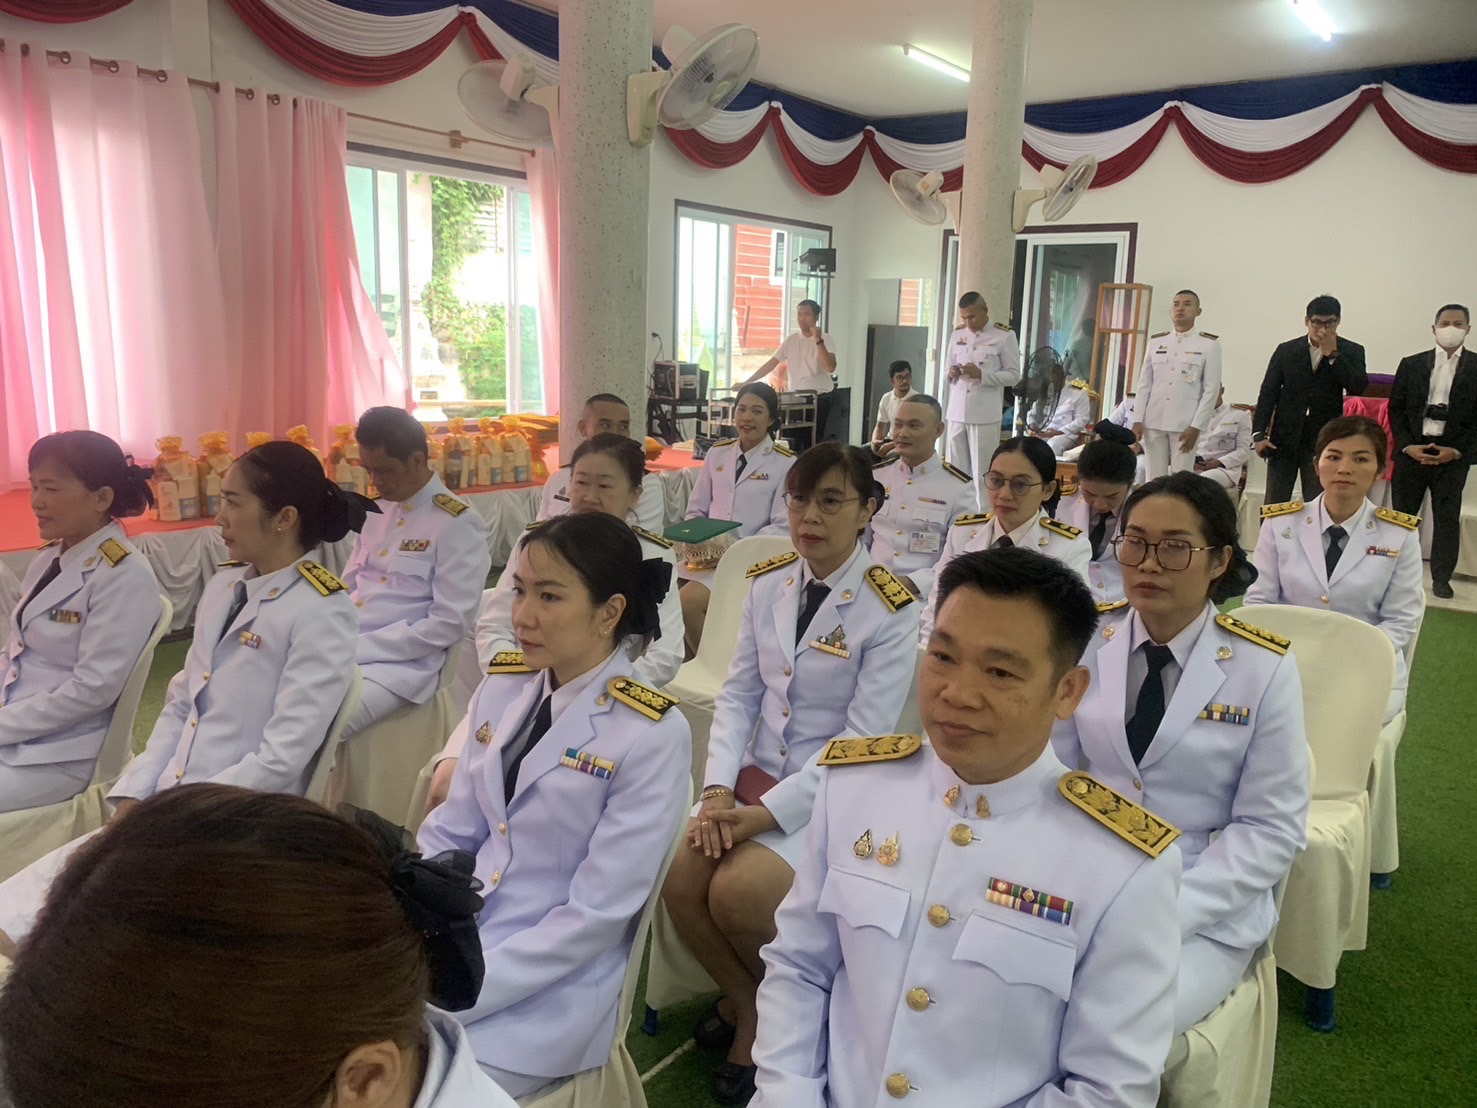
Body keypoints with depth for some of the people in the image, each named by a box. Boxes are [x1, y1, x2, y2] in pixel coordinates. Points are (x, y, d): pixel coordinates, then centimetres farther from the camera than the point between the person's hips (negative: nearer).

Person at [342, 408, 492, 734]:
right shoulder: (376, 512, 14)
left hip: (400, 663, -7)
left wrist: (359, 648, -16)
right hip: (342, 651, 7)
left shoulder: (457, 524, -9)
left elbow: (451, 624, -14)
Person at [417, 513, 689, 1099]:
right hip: (450, 945, 5)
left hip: (552, 988, -5)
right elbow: (448, 835, 6)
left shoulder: (653, 735, -17)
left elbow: (596, 914, -17)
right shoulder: (501, 690, 1)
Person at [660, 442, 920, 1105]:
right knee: (682, 887, -12)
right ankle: (745, 1000, 19)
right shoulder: (767, 582, 2)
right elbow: (738, 693, 3)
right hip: (757, 774, 5)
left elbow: (863, 739, -18)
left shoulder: (893, 610, -15)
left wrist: (769, 813, -21)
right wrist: (718, 789, -11)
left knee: (735, 894, -22)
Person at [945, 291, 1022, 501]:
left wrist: (981, 375, -16)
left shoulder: (1005, 336, -2)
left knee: (982, 472, -2)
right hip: (957, 411, 4)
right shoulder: (957, 335, 11)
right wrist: (951, 373, -5)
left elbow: (1014, 375, -3)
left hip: (985, 414, -4)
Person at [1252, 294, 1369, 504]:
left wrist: (1332, 354, -15)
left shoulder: (1351, 351, 3)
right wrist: (1258, 434, -5)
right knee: (1274, 506, 3)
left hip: (1323, 441, -1)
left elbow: (1358, 388, -12)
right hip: (1283, 439, 1)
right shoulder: (1286, 350, 5)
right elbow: (1268, 393, 4)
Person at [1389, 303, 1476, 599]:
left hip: (1452, 456, -1)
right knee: (1402, 514, 5)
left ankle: (1441, 578, 11)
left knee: (1447, 518, 3)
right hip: (1412, 451, 1)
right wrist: (1407, 446, -7)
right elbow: (1395, 409, 5)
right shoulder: (1411, 364, 6)